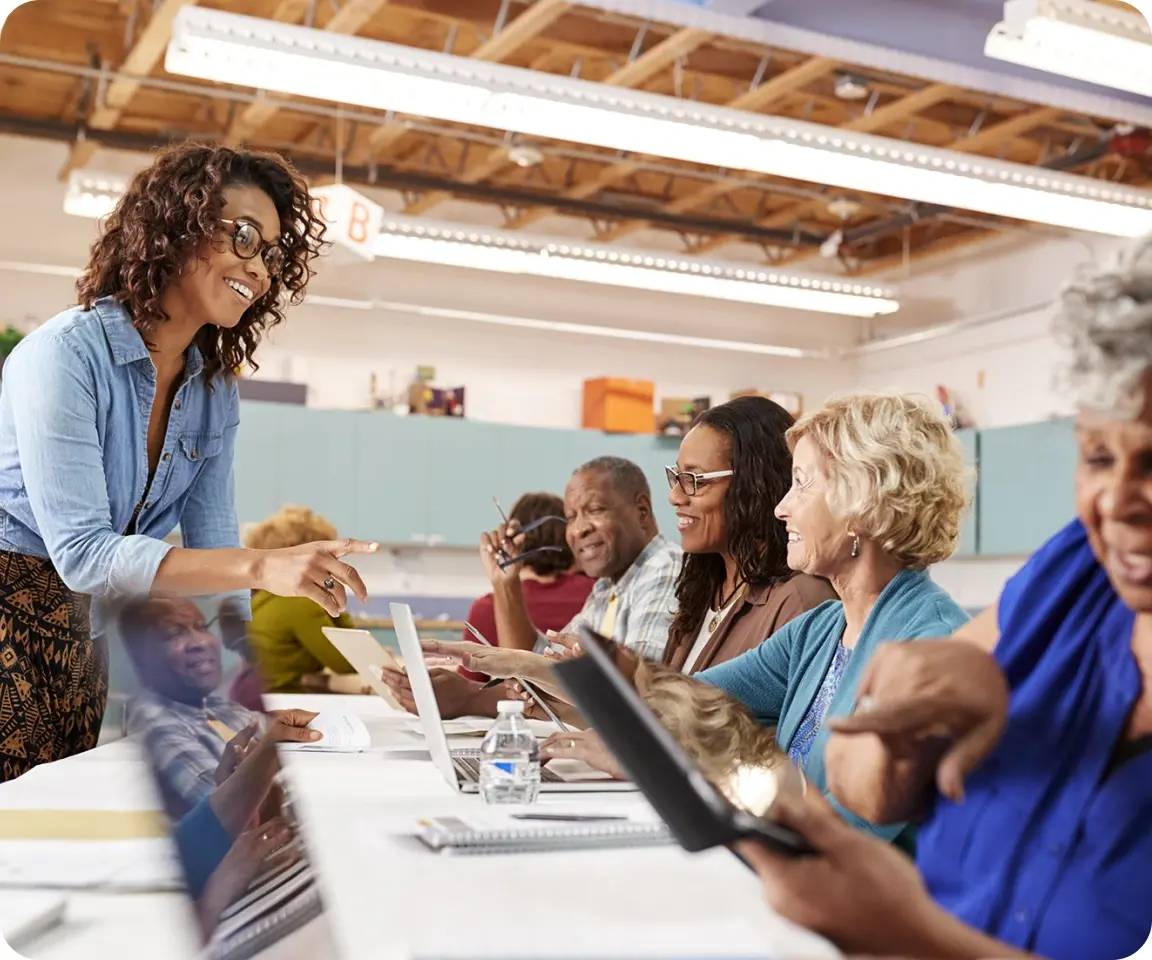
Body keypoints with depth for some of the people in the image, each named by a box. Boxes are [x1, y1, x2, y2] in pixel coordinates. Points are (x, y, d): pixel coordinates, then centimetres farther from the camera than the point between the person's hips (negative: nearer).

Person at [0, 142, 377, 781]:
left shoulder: (215, 392, 3)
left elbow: (211, 545, 2)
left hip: (85, 640, 7)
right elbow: (83, 554, -26)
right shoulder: (66, 355, -19)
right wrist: (261, 567, -36)